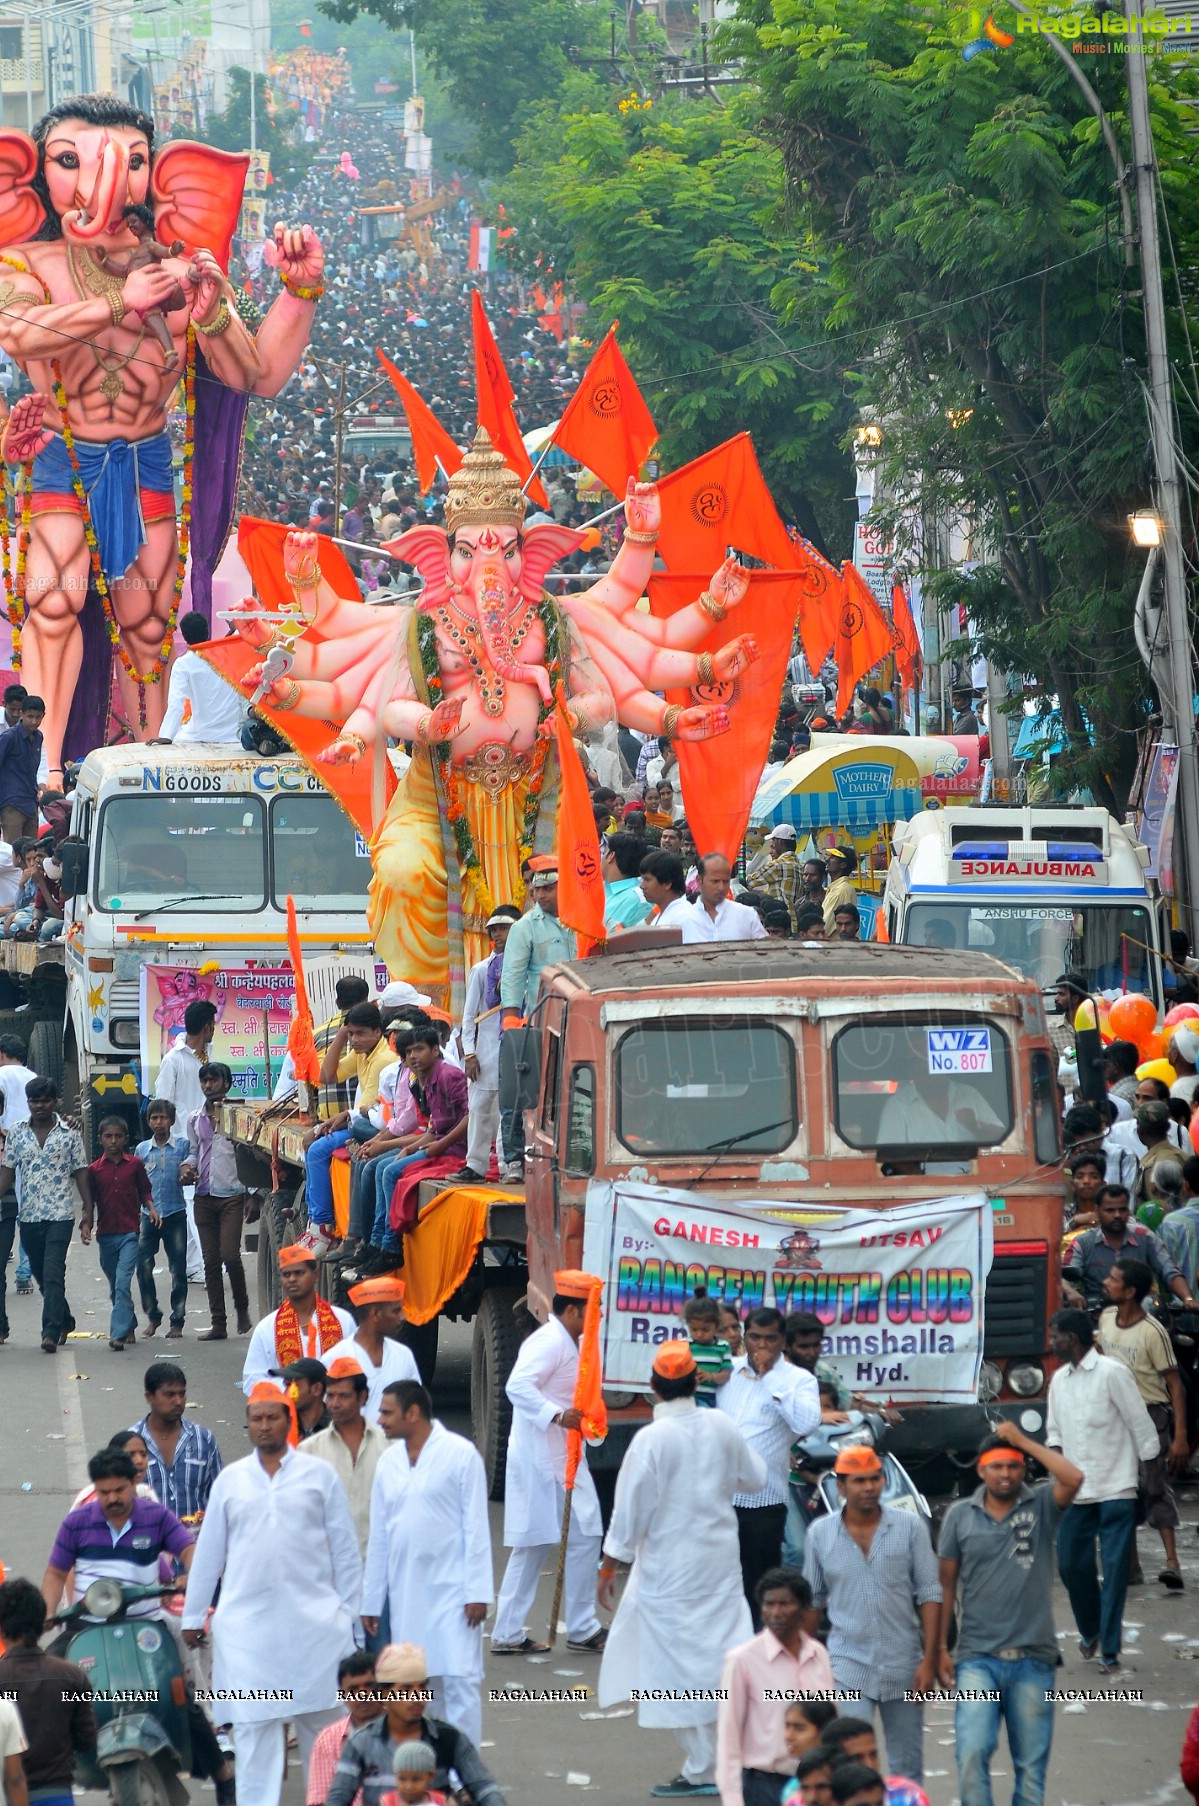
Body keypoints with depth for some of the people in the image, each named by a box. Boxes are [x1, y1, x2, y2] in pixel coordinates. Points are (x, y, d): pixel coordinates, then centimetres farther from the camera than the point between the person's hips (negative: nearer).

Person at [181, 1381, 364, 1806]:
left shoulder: (319, 1475, 5)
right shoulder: (230, 1480, 9)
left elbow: (345, 1547, 7)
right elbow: (208, 1552, 12)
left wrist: (348, 1610, 3)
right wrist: (192, 1616, 12)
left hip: (314, 1618, -1)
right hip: (247, 1623, 1)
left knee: (322, 1718, 5)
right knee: (253, 1723, -1)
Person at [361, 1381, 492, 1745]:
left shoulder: (461, 1454, -6)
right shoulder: (388, 1462, 9)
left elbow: (475, 1526, -7)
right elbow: (379, 1536, 13)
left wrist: (477, 1591, -12)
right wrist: (371, 1601, 12)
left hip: (451, 1588, -5)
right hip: (404, 1590, 5)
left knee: (459, 1680, -7)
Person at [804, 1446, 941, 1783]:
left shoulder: (909, 1526, -3)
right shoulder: (820, 1533, 0)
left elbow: (929, 1593, -2)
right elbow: (812, 1600, 10)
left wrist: (929, 1659, -7)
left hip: (903, 1665, 1)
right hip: (849, 1666, -1)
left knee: (907, 1768, 9)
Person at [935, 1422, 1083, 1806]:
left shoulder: (1041, 1505, 1)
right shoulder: (960, 1516, 4)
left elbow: (1073, 1479, -20)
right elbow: (947, 1585, 9)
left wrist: (1023, 1440, -11)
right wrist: (940, 1649, 4)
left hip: (1033, 1659, 0)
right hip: (978, 1658, 0)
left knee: (1031, 1766, 7)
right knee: (971, 1753, -17)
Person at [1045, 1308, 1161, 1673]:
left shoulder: (1111, 1373, -10)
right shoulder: (1059, 1379, 11)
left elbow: (1141, 1426, -8)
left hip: (1116, 1491, -6)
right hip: (1075, 1492, 6)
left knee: (1115, 1570, -4)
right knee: (1071, 1565, 6)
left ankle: (1109, 1652, -1)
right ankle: (1089, 1629, 31)